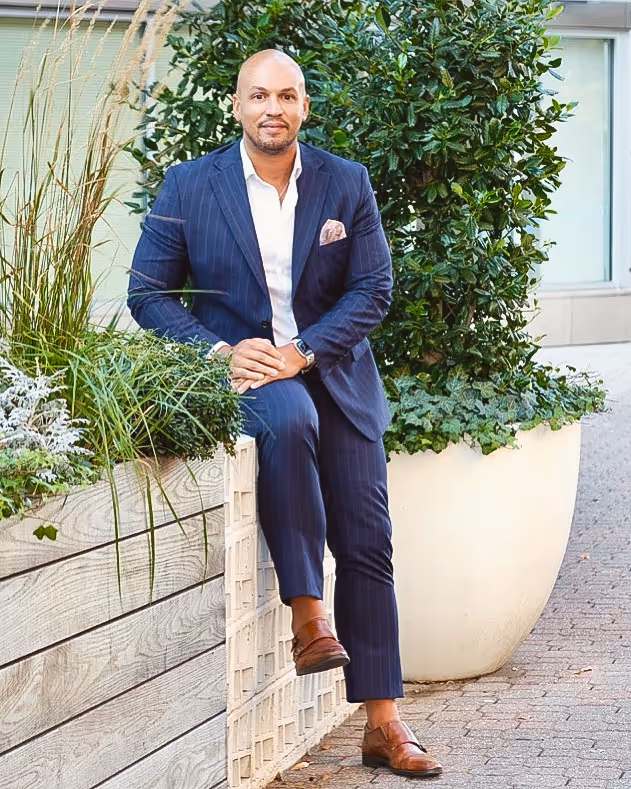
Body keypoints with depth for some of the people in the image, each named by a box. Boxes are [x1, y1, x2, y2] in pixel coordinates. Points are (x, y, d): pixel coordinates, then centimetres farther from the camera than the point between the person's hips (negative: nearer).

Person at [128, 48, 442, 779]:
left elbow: (373, 288, 0)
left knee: (367, 546, -2)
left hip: (332, 374, 3)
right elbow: (149, 291, -1)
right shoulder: (189, 186, -2)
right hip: (238, 372, -3)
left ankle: (383, 724, 4)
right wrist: (220, 353, -16)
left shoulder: (346, 184, 2)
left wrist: (301, 352, -15)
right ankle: (306, 612, -31)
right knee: (288, 417, -38)